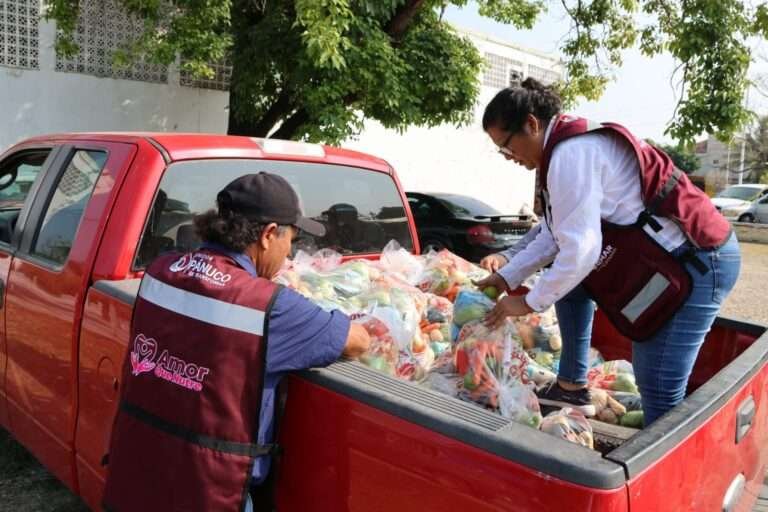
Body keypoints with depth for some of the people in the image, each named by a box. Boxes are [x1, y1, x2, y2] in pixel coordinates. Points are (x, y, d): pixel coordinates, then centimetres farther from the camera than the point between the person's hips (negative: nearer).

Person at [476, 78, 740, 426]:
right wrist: (508, 275, 11)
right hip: (664, 253, 11)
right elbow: (556, 232, 14)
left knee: (658, 391, -9)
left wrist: (530, 303, -12)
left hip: (695, 262, -11)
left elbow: (580, 249, -24)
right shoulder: (574, 144, 11)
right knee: (569, 277, 19)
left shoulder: (571, 154, -20)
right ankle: (572, 386, 23)